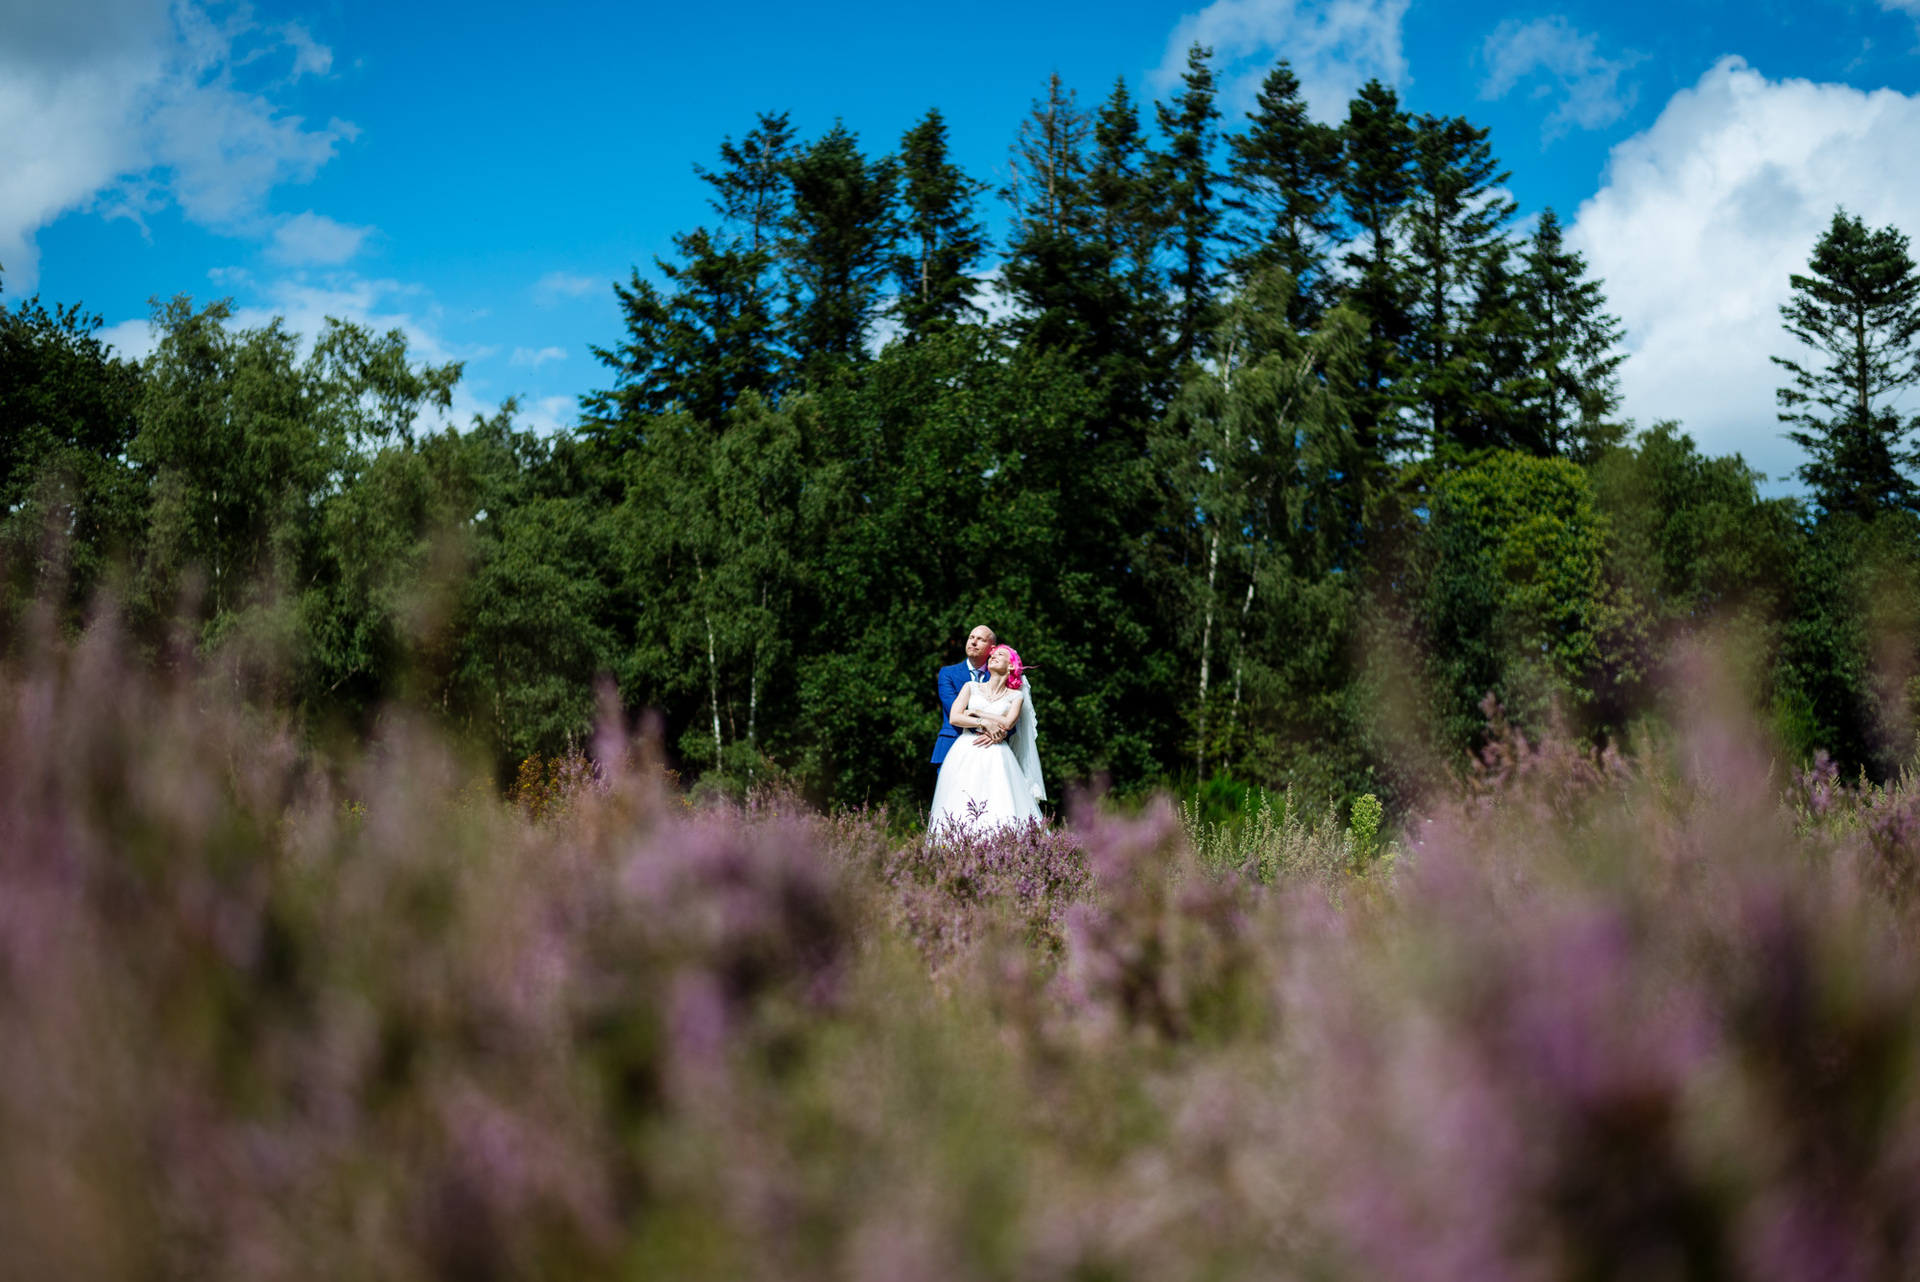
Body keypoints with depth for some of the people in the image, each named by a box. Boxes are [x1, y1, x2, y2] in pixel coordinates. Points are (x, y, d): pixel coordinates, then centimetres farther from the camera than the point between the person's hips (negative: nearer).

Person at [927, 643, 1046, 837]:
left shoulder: (1016, 696, 13)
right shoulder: (971, 687, 15)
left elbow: (1007, 723, -4)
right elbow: (954, 717, 2)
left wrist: (976, 713, -2)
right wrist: (985, 723, -7)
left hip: (996, 759, -1)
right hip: (966, 755, 1)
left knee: (1000, 812, -16)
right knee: (960, 810, -11)